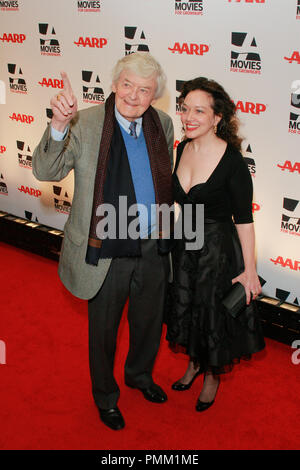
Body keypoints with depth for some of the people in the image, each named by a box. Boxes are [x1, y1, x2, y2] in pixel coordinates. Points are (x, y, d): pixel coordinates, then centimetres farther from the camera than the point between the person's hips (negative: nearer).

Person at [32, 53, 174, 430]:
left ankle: (140, 375, 55)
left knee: (149, 320, 24)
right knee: (103, 328, 16)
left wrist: (166, 225, 10)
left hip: (153, 247, 5)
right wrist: (59, 125, -38)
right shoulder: (85, 124, -16)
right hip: (108, 251, -4)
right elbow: (45, 172, -22)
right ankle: (105, 396, 43)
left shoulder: (162, 124, -1)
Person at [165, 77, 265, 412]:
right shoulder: (183, 149, -4)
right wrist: (184, 231, 17)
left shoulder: (232, 161, -23)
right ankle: (194, 362, 49)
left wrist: (249, 271, -15)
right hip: (183, 243, 6)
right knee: (184, 306, 21)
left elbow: (244, 220, -18)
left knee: (213, 313, 12)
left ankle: (212, 375, 40)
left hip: (217, 249, -6)